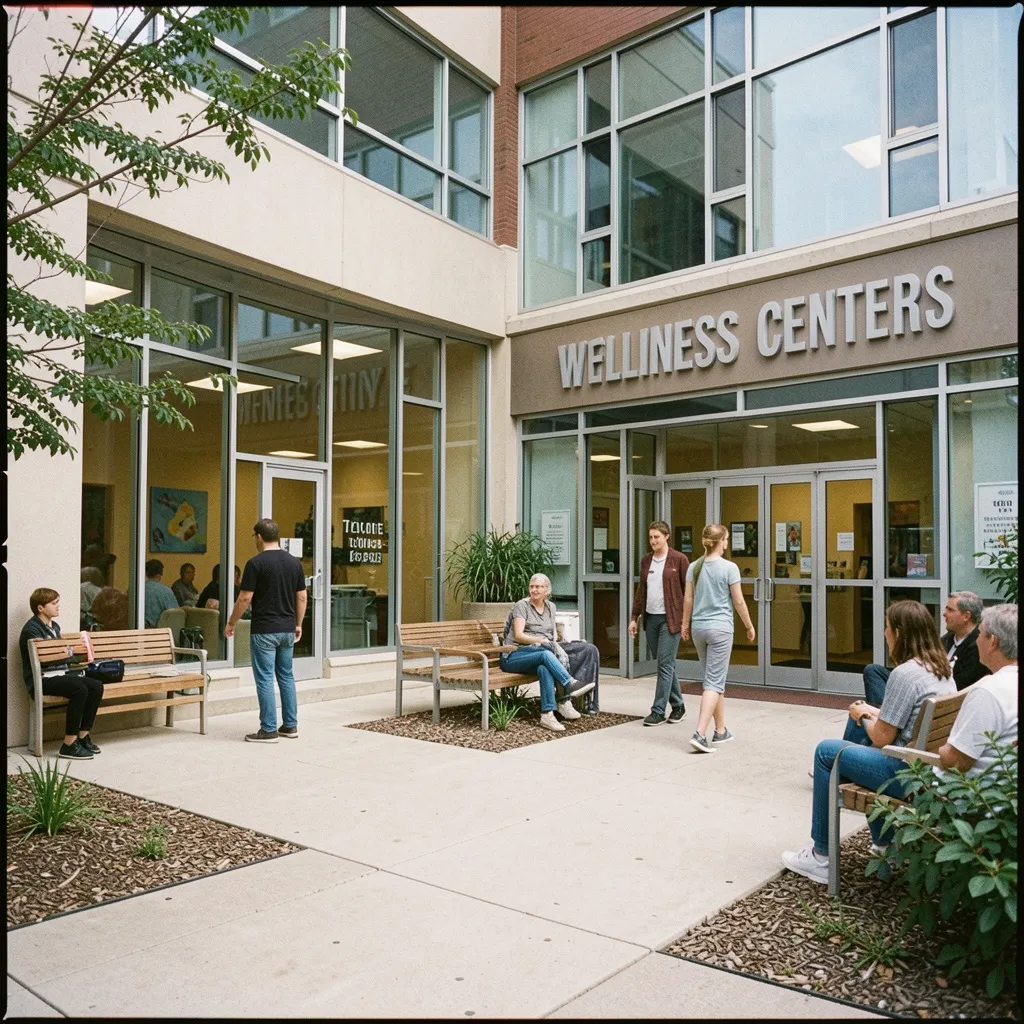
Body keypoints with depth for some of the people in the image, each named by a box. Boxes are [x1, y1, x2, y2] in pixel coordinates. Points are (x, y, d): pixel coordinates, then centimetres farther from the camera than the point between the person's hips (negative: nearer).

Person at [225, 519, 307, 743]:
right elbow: (302, 597, 8)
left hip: (264, 630, -6)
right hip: (288, 629, 6)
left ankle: (269, 730, 4)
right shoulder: (294, 562, 4)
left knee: (265, 678, 1)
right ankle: (290, 725, 19)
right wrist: (298, 624, 18)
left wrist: (231, 623, 1)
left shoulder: (256, 563, -12)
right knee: (286, 676, 15)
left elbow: (245, 598, -12)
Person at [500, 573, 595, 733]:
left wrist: (555, 641, -1)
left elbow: (554, 631, 23)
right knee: (545, 653, -37)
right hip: (514, 656, -4)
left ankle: (547, 714, -44)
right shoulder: (521, 606, 0)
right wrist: (541, 640, -22)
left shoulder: (550, 606, 18)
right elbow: (518, 635, -10)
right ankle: (571, 685, -40)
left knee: (544, 667, -35)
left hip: (541, 654, 4)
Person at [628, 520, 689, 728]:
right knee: (665, 664, 12)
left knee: (665, 664, -5)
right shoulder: (646, 560, 10)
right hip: (651, 618, 6)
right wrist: (634, 617, 11)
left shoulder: (679, 559, -6)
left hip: (670, 619, -6)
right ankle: (678, 705, 25)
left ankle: (658, 711, 1)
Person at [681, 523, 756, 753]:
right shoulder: (729, 568, -9)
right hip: (720, 629, -5)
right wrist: (749, 626, 7)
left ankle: (721, 730, 26)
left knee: (714, 680, 17)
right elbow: (739, 602, -6)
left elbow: (688, 600, 7)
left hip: (698, 628, 5)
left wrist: (686, 624, 20)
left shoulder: (694, 567, 4)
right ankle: (700, 734, -13)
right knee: (714, 682, -3)